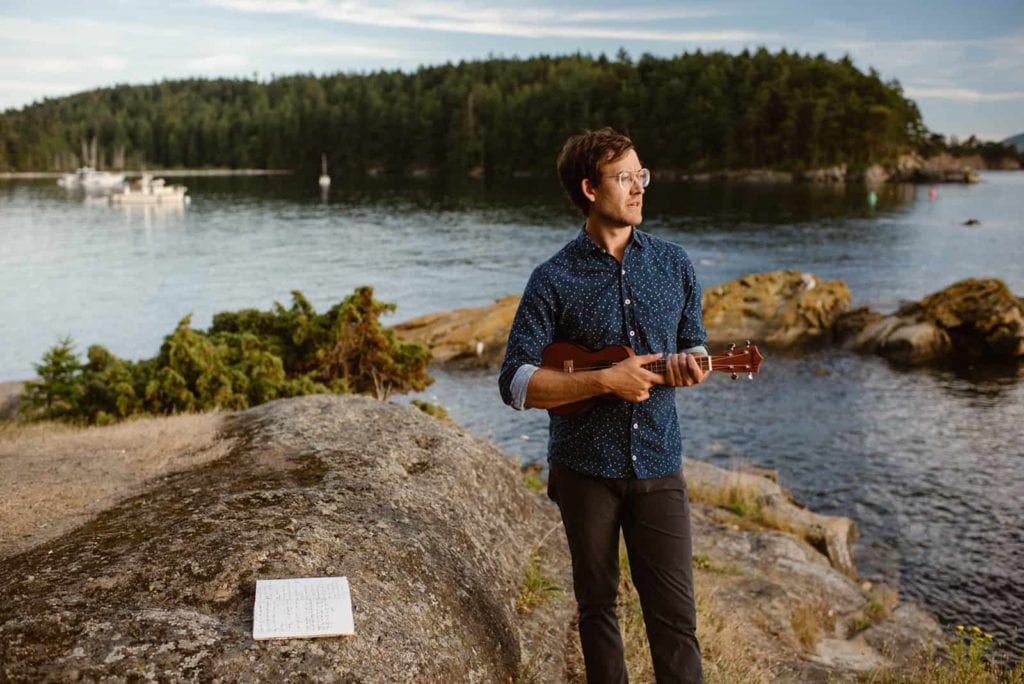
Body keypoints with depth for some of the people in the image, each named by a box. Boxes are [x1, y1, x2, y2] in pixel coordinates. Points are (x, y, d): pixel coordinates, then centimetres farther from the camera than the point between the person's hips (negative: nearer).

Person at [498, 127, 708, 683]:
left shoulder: (673, 264, 3)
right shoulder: (554, 280, -8)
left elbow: (693, 347, 13)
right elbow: (515, 384, -12)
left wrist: (690, 368, -12)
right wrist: (604, 381, -22)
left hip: (657, 465, 2)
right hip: (585, 469, -2)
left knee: (675, 614, 2)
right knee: (597, 603, 15)